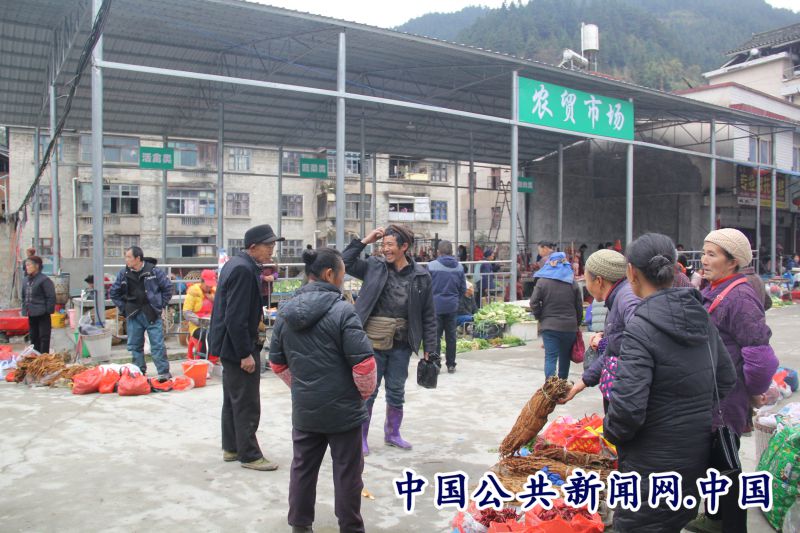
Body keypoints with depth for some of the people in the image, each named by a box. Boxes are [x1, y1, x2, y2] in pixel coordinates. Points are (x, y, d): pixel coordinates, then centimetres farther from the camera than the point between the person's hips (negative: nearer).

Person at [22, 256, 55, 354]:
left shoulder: (44, 280, -12)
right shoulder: (26, 280, 10)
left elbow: (51, 297, -13)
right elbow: (24, 297, 19)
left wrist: (48, 311, -13)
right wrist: (24, 309, 11)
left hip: (42, 315, -8)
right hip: (31, 315, 8)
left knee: (44, 338, -1)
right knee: (34, 337, 16)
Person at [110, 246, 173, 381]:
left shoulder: (154, 271, -5)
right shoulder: (123, 274, 4)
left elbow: (168, 288, 3)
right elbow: (114, 292, 17)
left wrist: (161, 305, -1)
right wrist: (123, 308, 9)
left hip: (152, 314, -4)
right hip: (133, 315, 4)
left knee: (157, 344, -5)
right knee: (134, 345, 9)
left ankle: (164, 372, -1)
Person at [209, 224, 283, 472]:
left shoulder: (236, 263, 10)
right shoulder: (243, 270, -22)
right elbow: (236, 317, -25)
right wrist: (245, 353, -23)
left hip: (228, 343, 11)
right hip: (238, 344, -11)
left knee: (233, 399, 19)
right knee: (247, 404, -1)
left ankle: (231, 448, 31)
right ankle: (249, 455, 10)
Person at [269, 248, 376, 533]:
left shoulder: (286, 312, 1)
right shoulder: (342, 310, -19)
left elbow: (277, 362, 10)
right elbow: (364, 362, -21)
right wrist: (365, 391, -2)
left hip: (304, 408, 6)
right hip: (342, 409, -5)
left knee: (303, 467, 19)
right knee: (346, 471, 9)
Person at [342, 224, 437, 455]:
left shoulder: (420, 276, -1)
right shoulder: (374, 266, -1)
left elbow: (428, 315, 3)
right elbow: (345, 263, -1)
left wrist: (429, 347, 2)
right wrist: (364, 241, -8)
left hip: (401, 345, 1)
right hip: (372, 342, -1)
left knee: (397, 392, 15)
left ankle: (392, 433, 34)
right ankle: (361, 437, 22)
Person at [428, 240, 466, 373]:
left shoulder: (431, 265, -11)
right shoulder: (459, 267, 0)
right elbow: (463, 288, 6)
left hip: (436, 305, -3)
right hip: (452, 307, 3)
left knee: (435, 335, 4)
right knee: (451, 336, 11)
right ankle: (451, 364, 17)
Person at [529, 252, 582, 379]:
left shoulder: (542, 281, -5)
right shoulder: (572, 282, 2)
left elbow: (534, 303, -8)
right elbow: (579, 306, 6)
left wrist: (540, 317, 8)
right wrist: (577, 324, 17)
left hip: (549, 326, -2)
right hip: (569, 326, 2)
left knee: (550, 357, -3)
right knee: (565, 357, 18)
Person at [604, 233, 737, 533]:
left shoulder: (640, 328, -23)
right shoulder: (701, 317, 1)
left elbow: (628, 407, -26)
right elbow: (726, 381, 11)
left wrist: (611, 431, -7)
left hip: (653, 465, -7)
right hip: (698, 455, 8)